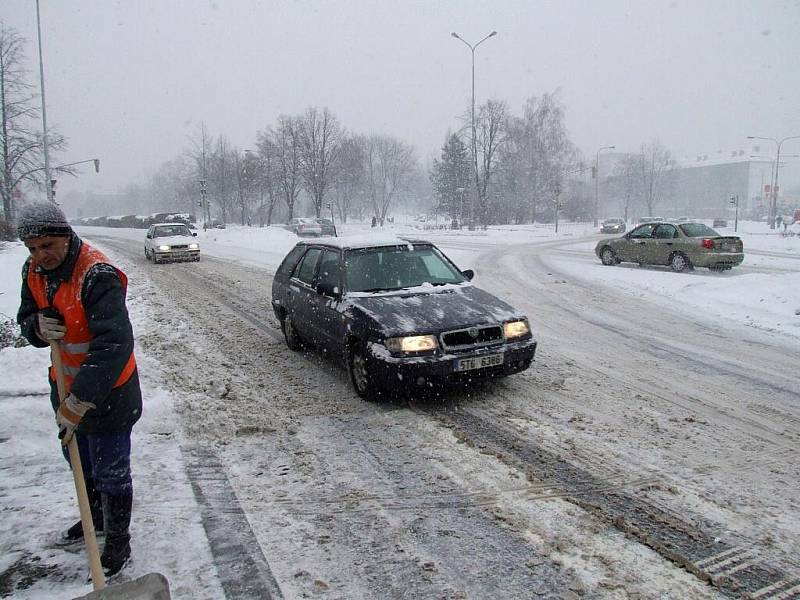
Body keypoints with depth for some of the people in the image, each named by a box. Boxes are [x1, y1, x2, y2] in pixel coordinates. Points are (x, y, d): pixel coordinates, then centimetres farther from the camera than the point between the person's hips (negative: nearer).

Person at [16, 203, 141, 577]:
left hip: (106, 391, -8)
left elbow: (115, 345, -38)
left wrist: (79, 402, -39)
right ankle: (96, 517, 50)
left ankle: (118, 540, 27)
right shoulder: (34, 270, -3)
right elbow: (26, 319, 7)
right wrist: (38, 326, -19)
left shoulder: (97, 275, -30)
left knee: (111, 472, 6)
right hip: (66, 383, 8)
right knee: (80, 461, 26)